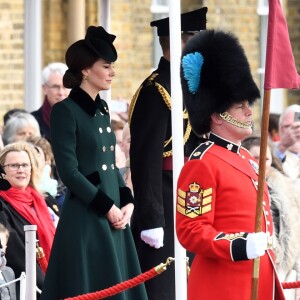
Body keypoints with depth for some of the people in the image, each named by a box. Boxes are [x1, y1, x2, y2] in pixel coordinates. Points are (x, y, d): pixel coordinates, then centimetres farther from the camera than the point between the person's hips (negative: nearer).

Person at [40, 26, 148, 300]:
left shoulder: (102, 109, 14)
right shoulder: (65, 111, -10)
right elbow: (69, 172, -15)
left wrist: (127, 203, 2)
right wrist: (107, 207, -15)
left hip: (114, 215, 8)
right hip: (85, 219, -8)